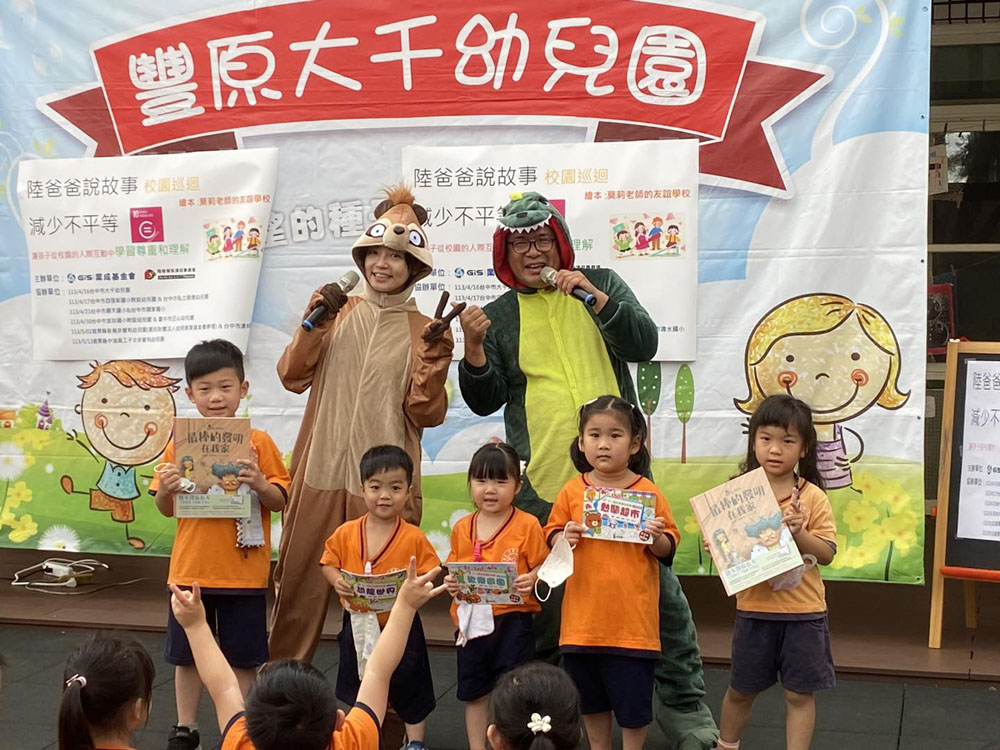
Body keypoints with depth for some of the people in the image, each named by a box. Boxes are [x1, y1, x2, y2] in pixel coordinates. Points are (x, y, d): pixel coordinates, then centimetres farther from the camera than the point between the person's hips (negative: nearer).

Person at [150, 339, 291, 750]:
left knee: (242, 656, 8)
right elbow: (166, 510, 6)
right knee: (186, 654, 13)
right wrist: (165, 490, -15)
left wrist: (260, 484, -22)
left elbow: (280, 501, -3)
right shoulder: (180, 442, 1)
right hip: (191, 567, 2)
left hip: (243, 570, -2)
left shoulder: (258, 442, -5)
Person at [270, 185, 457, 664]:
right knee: (299, 579, 7)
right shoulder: (339, 311, 9)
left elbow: (427, 414, -1)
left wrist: (433, 359, -13)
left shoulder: (424, 331, 4)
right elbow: (293, 377, 4)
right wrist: (312, 325, -8)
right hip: (321, 468, 2)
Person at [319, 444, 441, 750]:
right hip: (358, 624, 3)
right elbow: (328, 563, 4)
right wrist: (337, 581, -15)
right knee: (359, 689, 21)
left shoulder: (414, 537, -13)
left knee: (409, 689, 11)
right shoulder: (346, 533, -6)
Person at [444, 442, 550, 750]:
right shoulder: (462, 528, 4)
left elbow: (543, 566, -6)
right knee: (474, 692, 15)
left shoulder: (527, 525, -8)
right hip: (472, 619, 4)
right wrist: (451, 583, -8)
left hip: (512, 620, -4)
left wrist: (532, 579, -26)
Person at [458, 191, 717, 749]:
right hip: (542, 485, 1)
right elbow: (486, 402, 4)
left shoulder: (600, 285, 9)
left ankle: (685, 705, 14)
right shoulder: (500, 317, 9)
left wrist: (596, 299, -15)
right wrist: (475, 351, -13)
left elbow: (644, 345, -4)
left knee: (657, 585, 0)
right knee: (543, 602, 6)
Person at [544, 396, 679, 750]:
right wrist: (564, 537, -11)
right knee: (590, 698, 17)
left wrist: (657, 539, -19)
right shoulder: (572, 491, 1)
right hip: (584, 616, 3)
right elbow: (551, 534, 10)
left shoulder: (648, 493, -5)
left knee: (633, 700, 6)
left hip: (633, 618, -3)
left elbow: (668, 549, 1)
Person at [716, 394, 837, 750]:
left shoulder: (812, 497, -6)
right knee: (740, 690, 16)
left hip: (803, 613, -1)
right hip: (754, 609, 2)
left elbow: (826, 553, -6)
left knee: (800, 693, 7)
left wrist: (798, 532, -22)